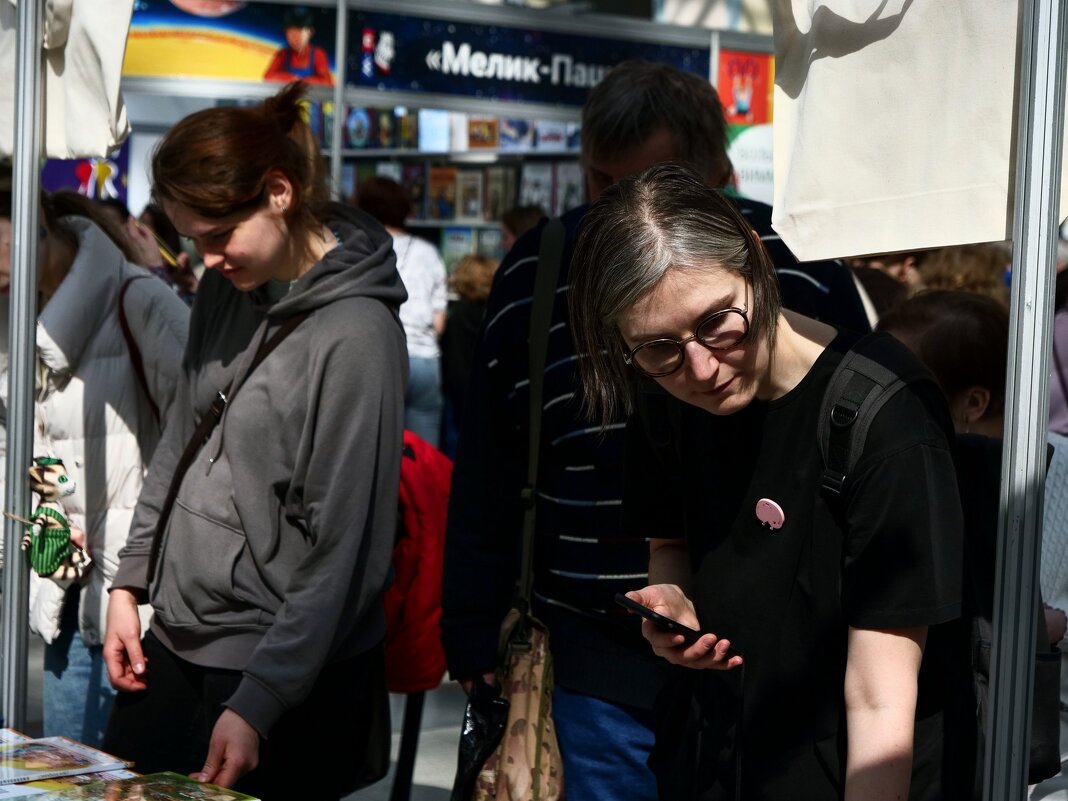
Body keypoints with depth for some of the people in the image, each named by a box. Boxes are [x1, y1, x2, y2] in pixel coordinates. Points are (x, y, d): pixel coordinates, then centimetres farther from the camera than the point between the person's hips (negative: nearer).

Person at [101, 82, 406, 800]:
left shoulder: (356, 333, -19)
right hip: (175, 641, 7)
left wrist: (257, 706, -18)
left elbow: (343, 547, -19)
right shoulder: (229, 286, 5)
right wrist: (131, 581, 12)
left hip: (285, 664, -7)